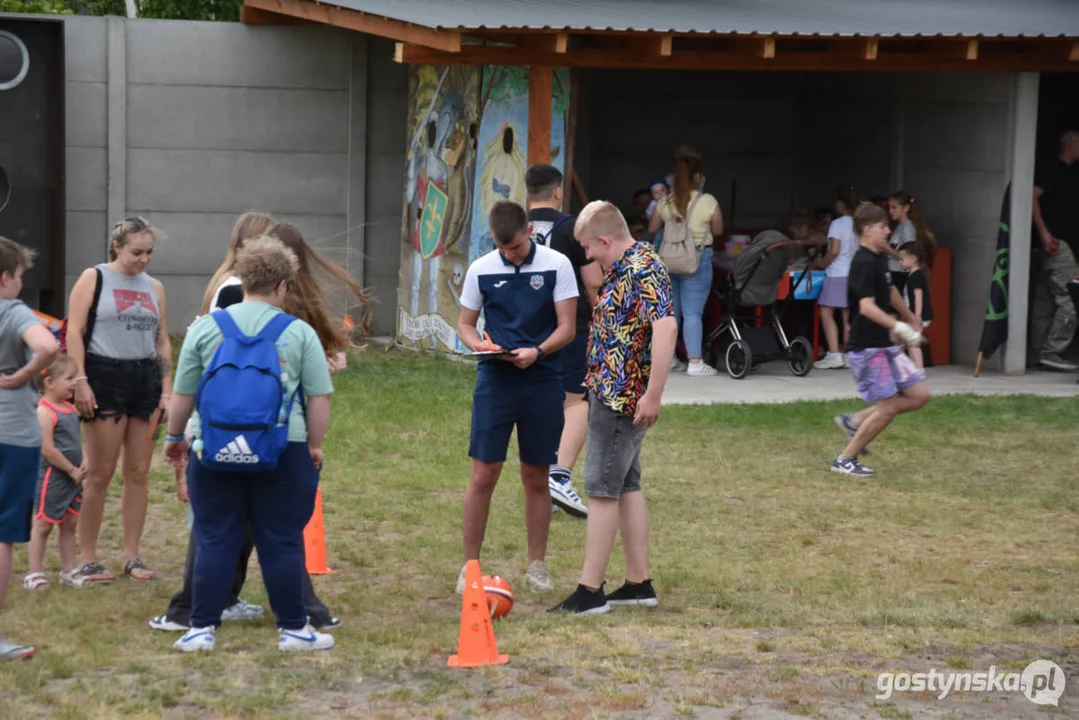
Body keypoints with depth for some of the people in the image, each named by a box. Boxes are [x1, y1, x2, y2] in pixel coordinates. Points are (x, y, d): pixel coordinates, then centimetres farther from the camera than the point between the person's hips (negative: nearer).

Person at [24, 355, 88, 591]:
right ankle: (35, 573, 10)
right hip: (52, 477, -8)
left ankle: (68, 571, 21)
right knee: (43, 524, 2)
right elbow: (48, 450, -21)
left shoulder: (70, 408, 9)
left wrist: (83, 464, 0)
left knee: (69, 524, 13)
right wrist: (72, 470, -14)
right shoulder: (44, 411, -17)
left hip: (73, 477, 8)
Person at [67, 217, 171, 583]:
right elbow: (74, 332, -6)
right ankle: (88, 560, 2)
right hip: (106, 377, -5)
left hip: (145, 379, 5)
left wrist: (167, 390, 10)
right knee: (100, 474, -4)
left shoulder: (154, 288, 15)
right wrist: (80, 381, -14)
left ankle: (132, 556, 12)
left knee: (138, 473, 5)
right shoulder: (93, 278, 1)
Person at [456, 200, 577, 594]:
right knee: (483, 476, -3)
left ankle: (536, 565, 20)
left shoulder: (556, 265, -2)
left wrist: (537, 351, -20)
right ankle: (470, 565, 7)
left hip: (543, 381, 0)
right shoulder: (481, 270, 2)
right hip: (495, 381, 0)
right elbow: (465, 323, 10)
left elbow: (567, 327, -3)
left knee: (537, 477, 9)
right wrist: (478, 344, -12)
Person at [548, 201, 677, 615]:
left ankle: (590, 592, -2)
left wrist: (653, 395, -30)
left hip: (622, 397, -10)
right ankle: (639, 583, 20)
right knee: (626, 487, 14)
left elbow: (665, 327, -30)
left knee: (602, 489, -6)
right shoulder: (622, 269, 13)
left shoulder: (644, 270, -19)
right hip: (610, 393, 10)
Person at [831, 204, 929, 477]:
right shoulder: (864, 263, -18)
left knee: (919, 395, 6)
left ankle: (859, 422, 13)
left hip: (883, 346, 10)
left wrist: (910, 317, 45)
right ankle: (845, 459, 4)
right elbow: (866, 306, -29)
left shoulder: (880, 258, 12)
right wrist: (898, 326, -37)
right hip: (865, 348, -9)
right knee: (888, 408, -8)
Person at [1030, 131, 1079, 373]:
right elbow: (1033, 196, -17)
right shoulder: (1052, 170, -7)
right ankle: (1052, 352, -13)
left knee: (1044, 300, 9)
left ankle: (1042, 353, 12)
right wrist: (1043, 231, -23)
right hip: (1054, 243, -9)